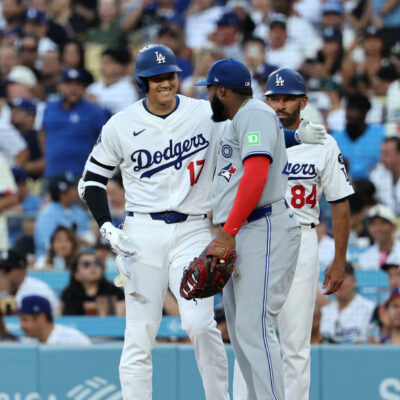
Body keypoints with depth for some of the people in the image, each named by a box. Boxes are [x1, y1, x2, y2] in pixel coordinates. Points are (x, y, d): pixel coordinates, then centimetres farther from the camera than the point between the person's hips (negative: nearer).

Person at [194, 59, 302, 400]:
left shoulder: (254, 113, -7)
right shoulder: (236, 123, 26)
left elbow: (256, 174, -20)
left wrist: (228, 233, -23)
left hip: (264, 230, -11)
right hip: (239, 235, 11)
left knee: (253, 327, -17)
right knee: (239, 331, 9)